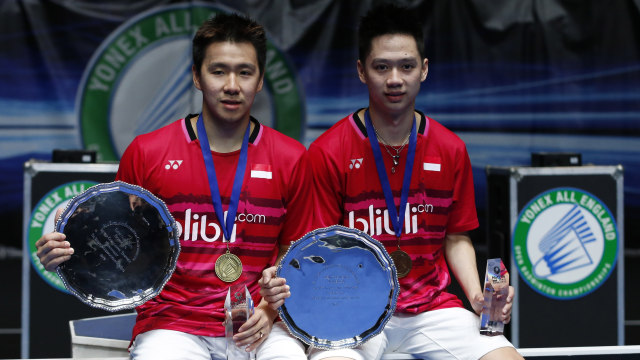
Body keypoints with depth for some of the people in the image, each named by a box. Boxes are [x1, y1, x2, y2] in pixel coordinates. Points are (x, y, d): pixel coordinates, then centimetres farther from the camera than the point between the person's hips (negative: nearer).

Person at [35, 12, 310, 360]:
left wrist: (271, 311, -5)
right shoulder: (145, 153, 4)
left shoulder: (290, 159, 7)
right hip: (172, 323, -1)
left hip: (257, 328, 1)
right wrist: (67, 255, -8)